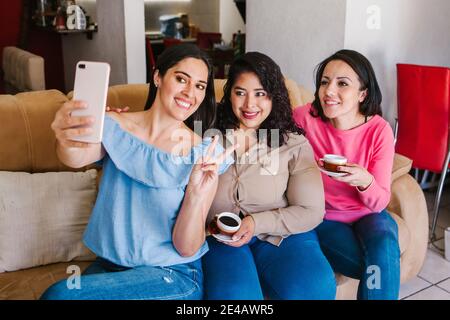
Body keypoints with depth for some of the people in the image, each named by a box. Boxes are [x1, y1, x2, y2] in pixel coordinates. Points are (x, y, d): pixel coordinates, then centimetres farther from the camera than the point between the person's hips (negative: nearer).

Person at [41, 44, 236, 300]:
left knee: (59, 294, -20)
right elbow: (78, 158, -28)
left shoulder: (204, 154, -12)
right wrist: (68, 143, -51)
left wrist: (196, 194, -31)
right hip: (109, 264, 3)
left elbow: (187, 249, -13)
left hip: (175, 275, -3)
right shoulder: (113, 127, -5)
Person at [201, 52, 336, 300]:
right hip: (222, 238, 0)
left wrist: (257, 223, -12)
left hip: (281, 234, 1)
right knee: (233, 293, -30)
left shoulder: (295, 145, 2)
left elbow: (311, 211, -2)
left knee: (315, 288, -27)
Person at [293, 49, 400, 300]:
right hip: (323, 215, -1)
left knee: (384, 249, -29)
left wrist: (365, 182, -33)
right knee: (382, 268, -23)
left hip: (367, 213, 2)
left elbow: (380, 202, -12)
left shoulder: (379, 130, -14)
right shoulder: (304, 118, -18)